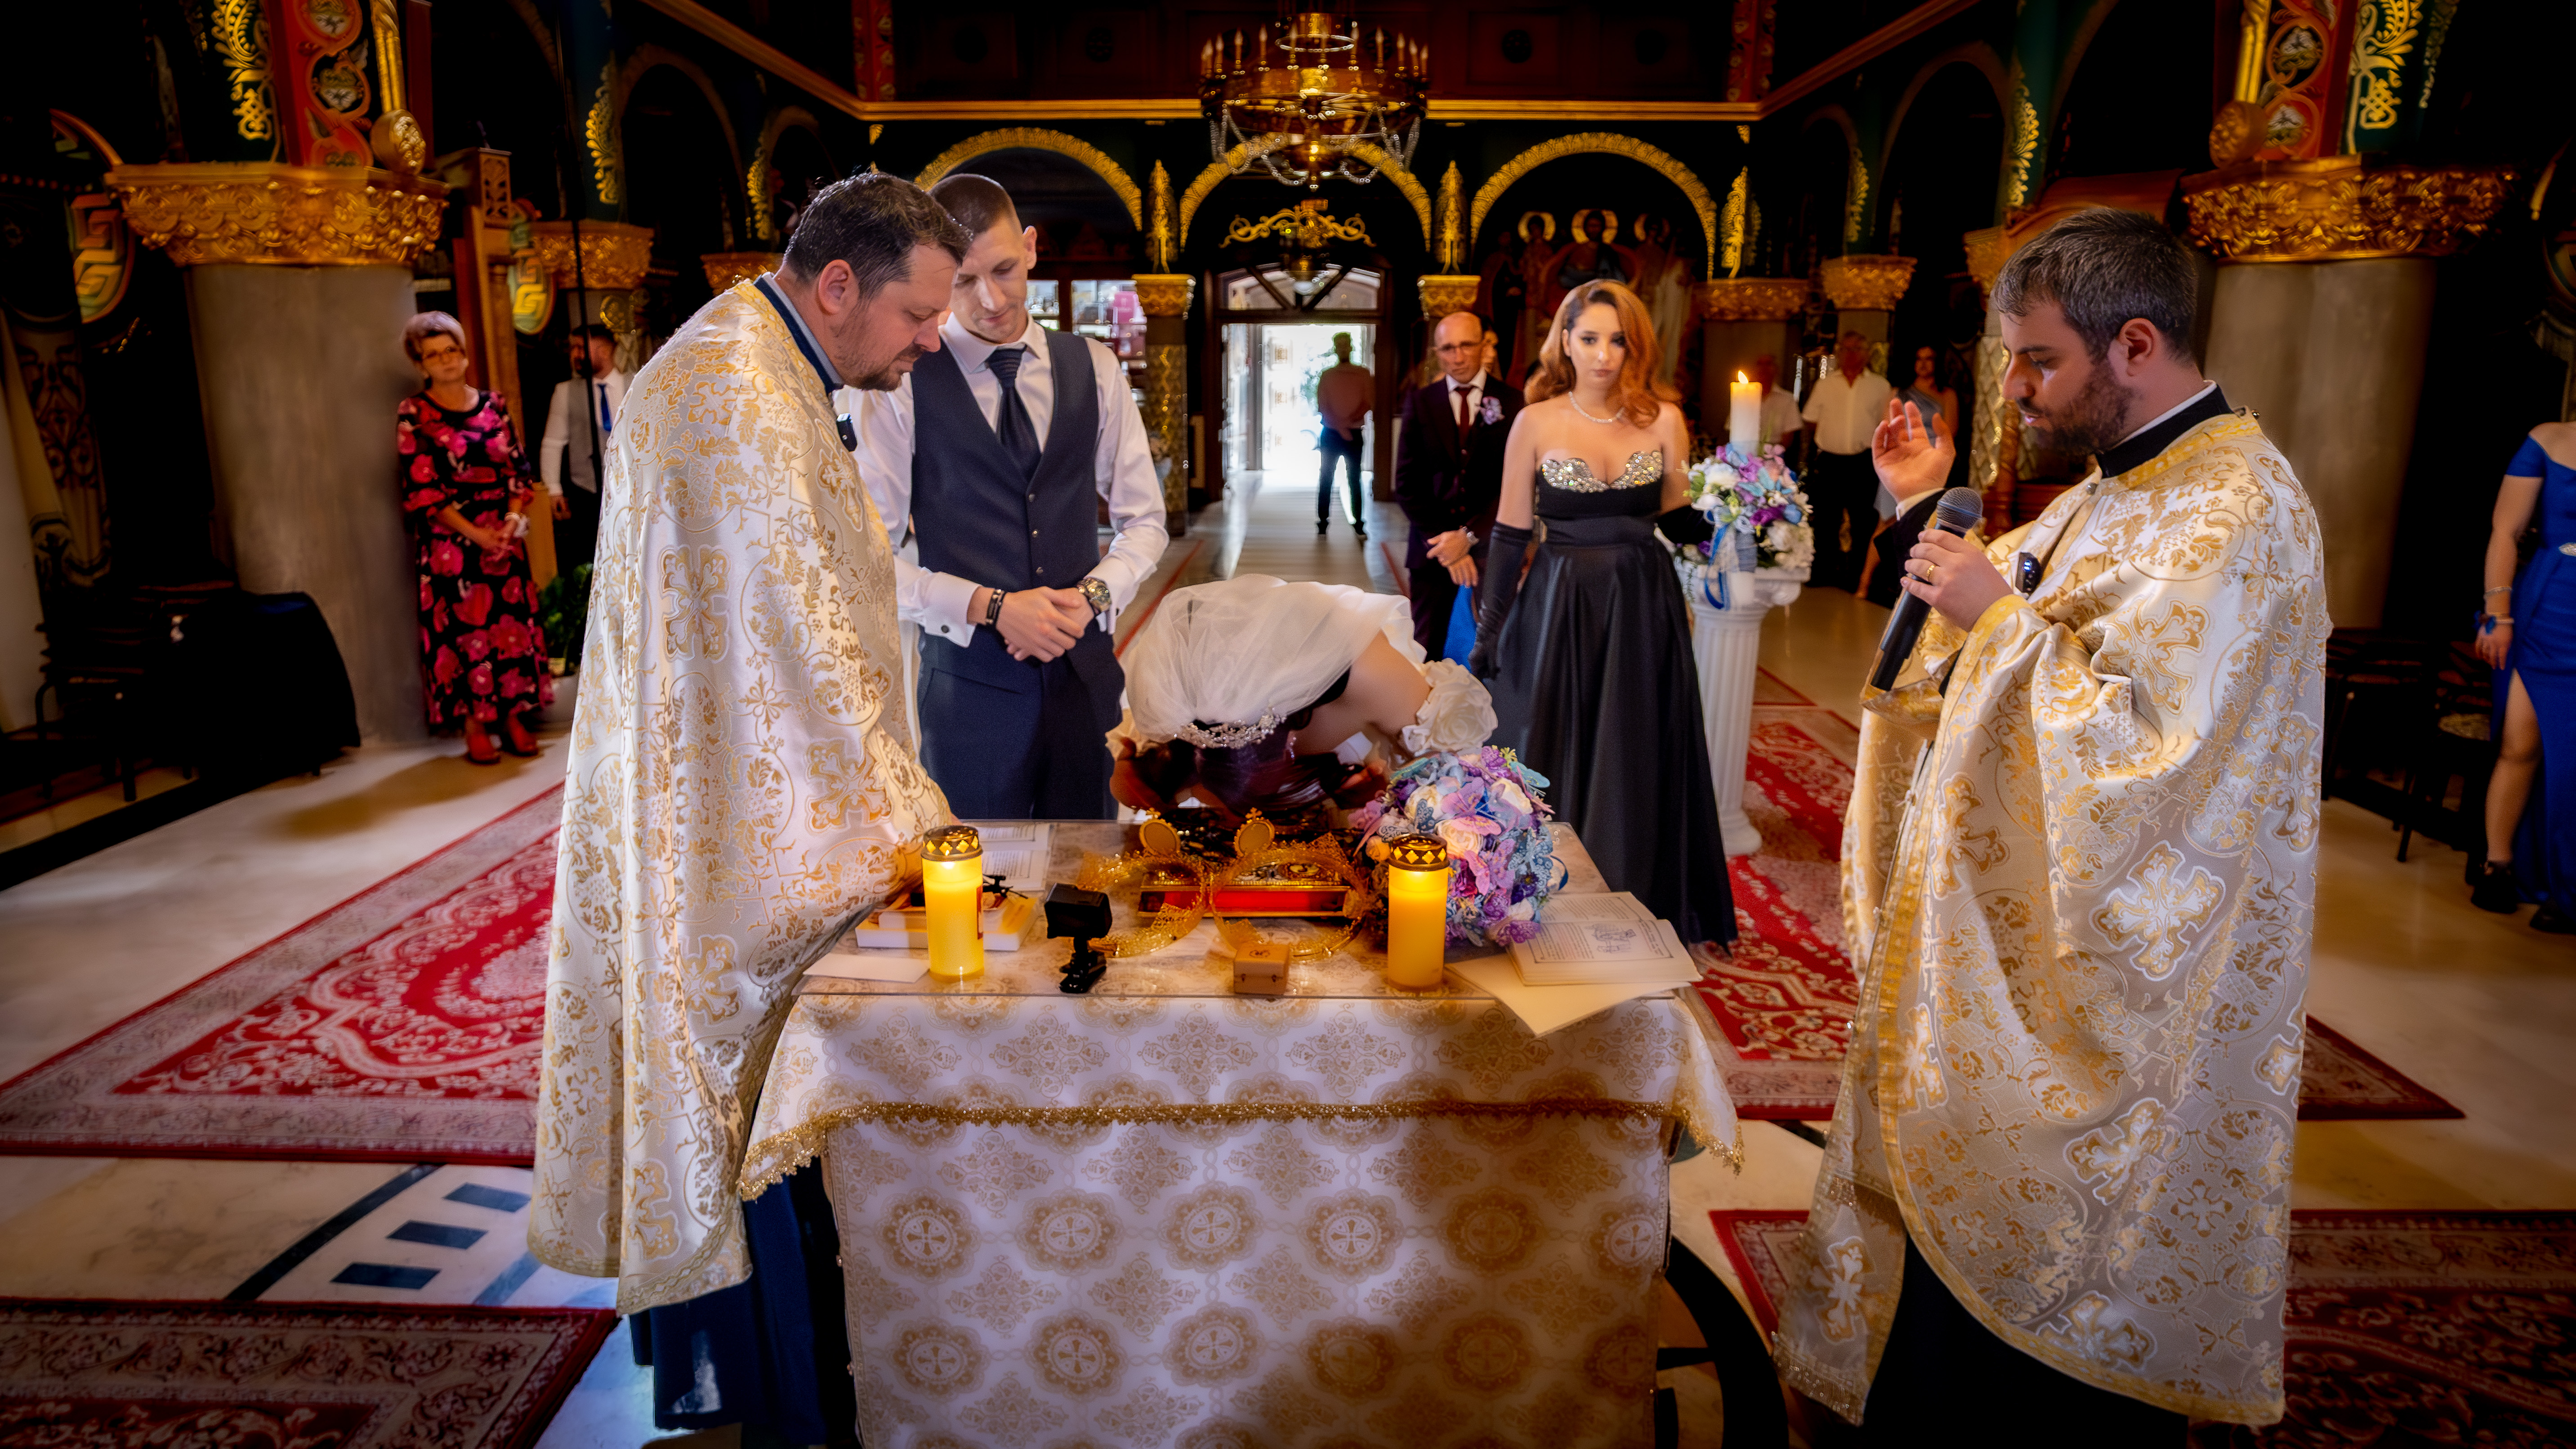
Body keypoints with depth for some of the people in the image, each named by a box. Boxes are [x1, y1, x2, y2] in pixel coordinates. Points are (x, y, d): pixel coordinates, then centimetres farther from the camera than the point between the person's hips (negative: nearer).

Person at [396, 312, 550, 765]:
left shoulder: (492, 405, 10)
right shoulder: (413, 414, -1)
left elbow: (519, 469, 8)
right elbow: (422, 488, -6)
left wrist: (513, 520, -8)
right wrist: (474, 533, -14)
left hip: (504, 536, 4)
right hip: (450, 541, -3)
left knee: (513, 622, 3)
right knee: (464, 626, -3)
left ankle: (514, 719, 11)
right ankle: (475, 729, 3)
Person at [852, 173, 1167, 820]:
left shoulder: (1094, 369, 6)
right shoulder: (902, 387, -5)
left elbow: (1144, 520, 11)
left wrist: (1094, 593, -8)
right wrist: (990, 607, -16)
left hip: (1086, 671, 3)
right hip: (969, 678, -3)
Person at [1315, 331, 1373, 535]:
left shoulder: (1363, 374, 5)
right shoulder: (1327, 375, 5)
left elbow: (1368, 403, 1)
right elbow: (1322, 407, -1)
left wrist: (1353, 422, -14)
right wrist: (1340, 427, -12)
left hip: (1353, 434, 0)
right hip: (1331, 434, 0)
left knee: (1355, 480, 1)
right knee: (1326, 479, 0)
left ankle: (1359, 523, 4)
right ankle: (1323, 522, 4)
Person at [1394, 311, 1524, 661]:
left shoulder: (1512, 402, 0)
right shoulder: (1420, 402, 5)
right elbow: (1407, 484, 2)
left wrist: (1471, 535, -13)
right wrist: (1441, 540, -8)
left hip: (1491, 542, -1)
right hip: (1433, 542, 1)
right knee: (1426, 649, 5)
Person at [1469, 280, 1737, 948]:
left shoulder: (1663, 420, 2)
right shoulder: (1536, 423, -2)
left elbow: (1681, 520, 6)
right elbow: (1511, 533, 0)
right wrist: (1489, 629, 0)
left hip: (1643, 613, 1)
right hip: (1558, 610, -1)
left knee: (1634, 769, 8)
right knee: (1554, 763, 7)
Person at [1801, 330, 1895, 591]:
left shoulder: (1880, 386, 7)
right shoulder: (1825, 384, 9)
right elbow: (1811, 421, 14)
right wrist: (1827, 440, 5)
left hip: (1864, 463, -1)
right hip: (1829, 462, 1)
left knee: (1863, 521, 0)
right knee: (1825, 520, 6)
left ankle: (1860, 580, 9)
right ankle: (1822, 575, 17)